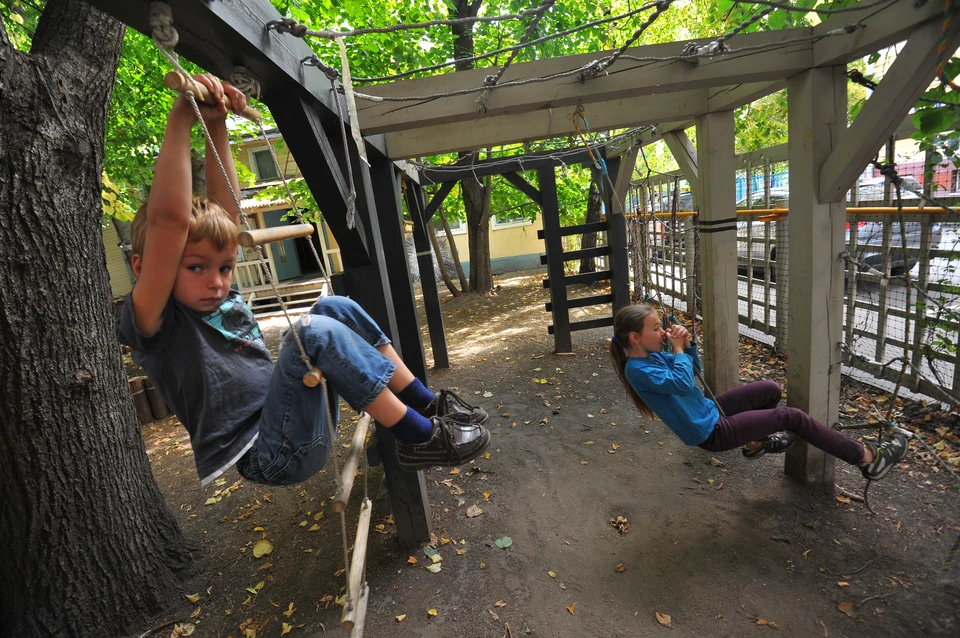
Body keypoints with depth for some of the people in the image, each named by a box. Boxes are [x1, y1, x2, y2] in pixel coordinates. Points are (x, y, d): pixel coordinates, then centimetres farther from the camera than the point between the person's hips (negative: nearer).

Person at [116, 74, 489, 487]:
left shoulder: (221, 300, 11)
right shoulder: (156, 323, -10)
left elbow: (225, 206, 10)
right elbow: (169, 218, -26)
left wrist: (216, 124, 8)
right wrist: (181, 118, -23)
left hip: (306, 430, 8)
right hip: (269, 456, -8)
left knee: (336, 308, -1)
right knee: (315, 332, -29)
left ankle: (427, 404, -2)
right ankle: (421, 438, -17)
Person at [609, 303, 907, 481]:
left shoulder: (652, 355, 0)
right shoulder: (638, 369, -27)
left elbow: (694, 368, 11)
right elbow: (682, 383, -36)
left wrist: (687, 343, -7)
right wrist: (678, 348, -23)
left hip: (707, 411, 9)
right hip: (710, 432, -9)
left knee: (771, 389, 18)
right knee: (792, 417, -5)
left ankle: (756, 442, 37)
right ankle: (868, 458, 13)